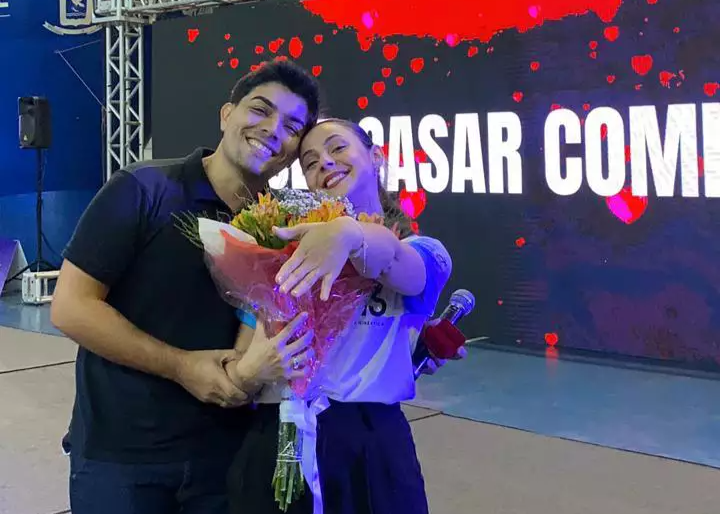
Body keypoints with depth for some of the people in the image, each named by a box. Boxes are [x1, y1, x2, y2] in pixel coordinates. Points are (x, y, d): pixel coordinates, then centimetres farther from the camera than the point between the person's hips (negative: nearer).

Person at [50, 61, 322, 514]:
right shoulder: (143, 190, -11)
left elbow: (279, 336, 5)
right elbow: (70, 307, -13)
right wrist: (181, 366, -17)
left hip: (226, 453, 4)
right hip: (119, 453, -3)